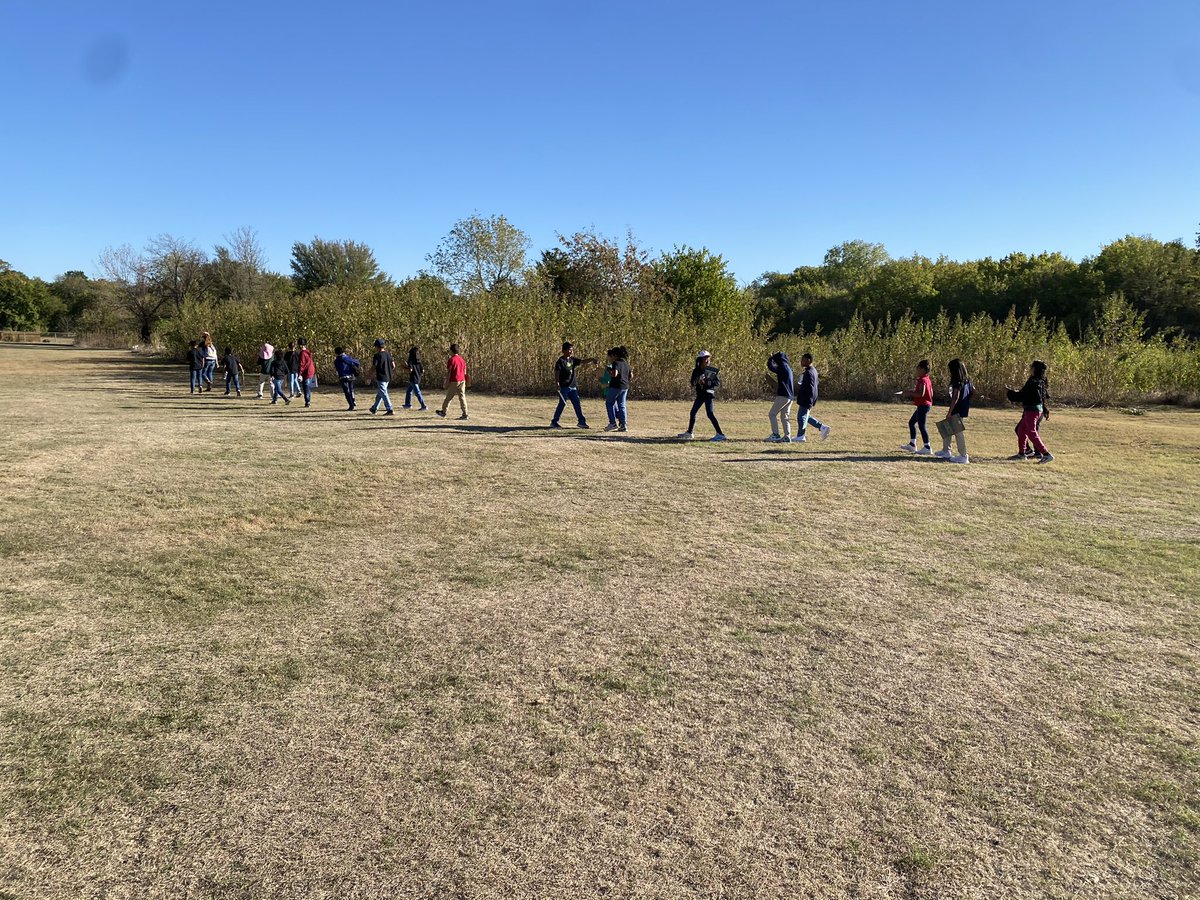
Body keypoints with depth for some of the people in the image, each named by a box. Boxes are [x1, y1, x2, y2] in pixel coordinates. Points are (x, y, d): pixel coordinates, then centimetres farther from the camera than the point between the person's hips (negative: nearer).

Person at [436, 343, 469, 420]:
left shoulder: (451, 360, -10)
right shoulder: (462, 360, 10)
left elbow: (448, 373, -11)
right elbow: (465, 372, 12)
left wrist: (446, 383, -7)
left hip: (454, 382, -5)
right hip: (462, 381, 5)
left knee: (448, 397, 8)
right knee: (462, 397, 4)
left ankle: (443, 412, 22)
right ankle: (465, 414, -1)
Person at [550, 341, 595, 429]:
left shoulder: (572, 360, 12)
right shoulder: (560, 361, -8)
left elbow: (582, 362, 12)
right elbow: (557, 372, -13)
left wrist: (592, 360, -2)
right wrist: (557, 383, -23)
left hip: (572, 386, 7)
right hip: (564, 386, -7)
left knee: (577, 404, 6)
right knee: (562, 404, -4)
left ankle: (581, 421, 13)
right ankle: (554, 422, 5)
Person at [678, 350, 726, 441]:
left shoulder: (712, 370, -6)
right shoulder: (696, 371, 6)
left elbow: (718, 383, -8)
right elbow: (693, 382, 7)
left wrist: (706, 383, -20)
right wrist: (697, 381, -16)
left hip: (708, 393, -6)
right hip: (700, 394, 6)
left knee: (710, 414, -14)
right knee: (693, 412, 12)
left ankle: (720, 434, -12)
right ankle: (689, 432, 28)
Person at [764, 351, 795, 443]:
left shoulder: (783, 367, -11)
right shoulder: (788, 368, 17)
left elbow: (770, 367, -12)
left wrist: (770, 358, 4)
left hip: (783, 395, -9)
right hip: (790, 396, 9)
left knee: (773, 414, -4)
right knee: (784, 416, 10)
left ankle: (775, 435, -9)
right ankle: (787, 437, 5)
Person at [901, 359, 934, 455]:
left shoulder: (922, 380, -17)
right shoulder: (928, 379, 13)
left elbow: (921, 394, -27)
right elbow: (931, 393, 18)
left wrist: (909, 392, -17)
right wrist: (914, 391, 16)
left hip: (923, 406, -11)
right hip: (925, 405, 11)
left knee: (921, 426, -7)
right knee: (911, 422, 18)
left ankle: (927, 448, -6)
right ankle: (912, 445, 22)